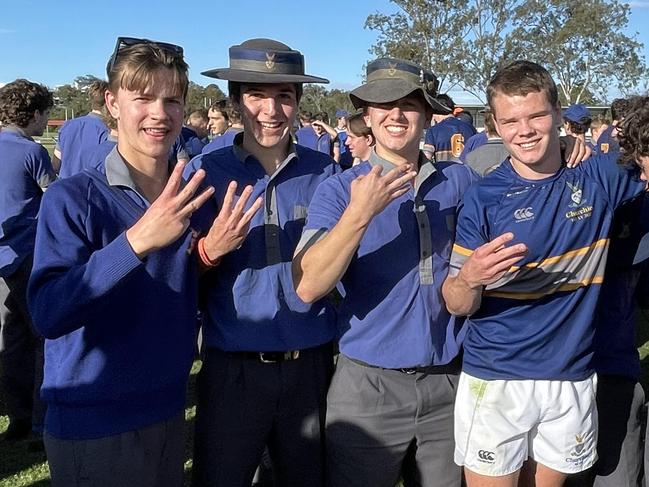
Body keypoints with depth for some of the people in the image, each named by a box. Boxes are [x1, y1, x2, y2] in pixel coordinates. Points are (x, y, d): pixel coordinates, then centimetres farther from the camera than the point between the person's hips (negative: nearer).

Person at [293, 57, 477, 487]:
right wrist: (359, 214, -28)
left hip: (451, 380, 3)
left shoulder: (461, 182, 1)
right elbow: (308, 287, -18)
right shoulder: (340, 190, -6)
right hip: (369, 384, -2)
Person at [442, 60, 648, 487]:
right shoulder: (482, 198, -10)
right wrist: (469, 278, -31)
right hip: (495, 382, -2)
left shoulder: (600, 177, -2)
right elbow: (458, 306, -10)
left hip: (573, 380, 3)